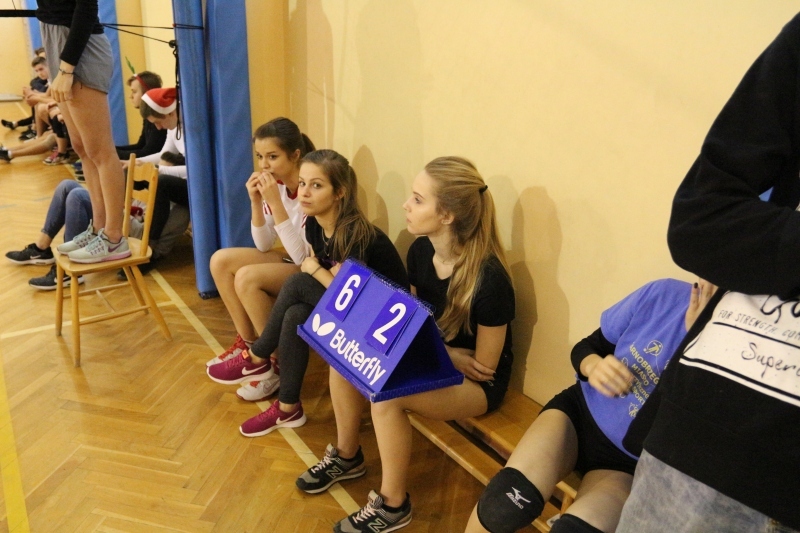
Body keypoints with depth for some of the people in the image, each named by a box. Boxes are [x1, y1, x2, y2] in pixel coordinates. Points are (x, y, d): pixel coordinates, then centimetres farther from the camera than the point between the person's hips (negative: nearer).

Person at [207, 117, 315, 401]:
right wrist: (256, 201, -13)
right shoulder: (276, 185, -1)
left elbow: (304, 257, -30)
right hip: (292, 261, 8)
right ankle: (248, 342, 9)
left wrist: (276, 203, -32)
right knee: (221, 260, -3)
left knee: (247, 278, -26)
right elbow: (263, 246, 2)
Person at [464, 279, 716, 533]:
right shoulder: (663, 293, -11)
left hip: (629, 464, -1)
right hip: (583, 411, 1)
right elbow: (587, 347, 2)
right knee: (506, 499, -25)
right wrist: (593, 365, -25)